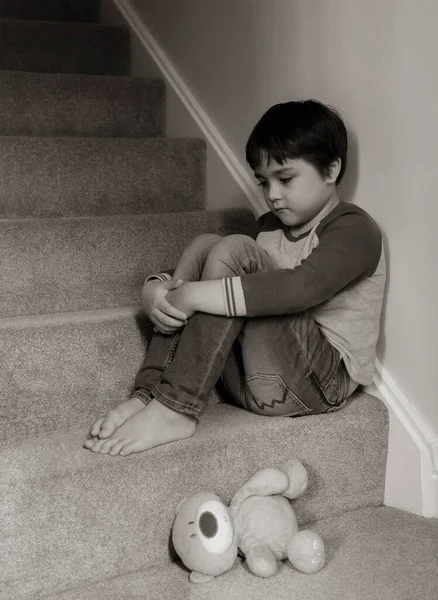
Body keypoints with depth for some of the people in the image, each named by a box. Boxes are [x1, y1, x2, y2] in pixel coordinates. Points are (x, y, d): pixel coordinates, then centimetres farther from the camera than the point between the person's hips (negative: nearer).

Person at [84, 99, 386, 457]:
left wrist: (194, 296, -30)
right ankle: (148, 394, -17)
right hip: (250, 379, 7)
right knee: (205, 245, -3)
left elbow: (300, 287, -30)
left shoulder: (355, 229, -7)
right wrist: (154, 289, -13)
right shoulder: (270, 227, 18)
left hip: (320, 379, -7)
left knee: (232, 251, -21)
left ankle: (175, 410, -26)